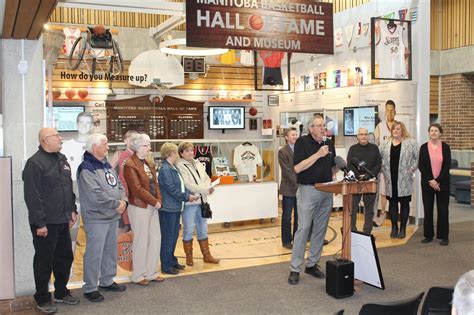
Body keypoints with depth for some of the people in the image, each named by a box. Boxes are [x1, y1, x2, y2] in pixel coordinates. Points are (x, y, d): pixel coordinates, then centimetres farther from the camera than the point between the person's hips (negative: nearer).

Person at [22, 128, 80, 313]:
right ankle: (42, 299, 19)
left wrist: (72, 210, 13)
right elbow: (32, 196, -18)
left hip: (62, 221, 8)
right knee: (44, 261, 4)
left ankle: (61, 292, 32)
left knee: (65, 257, 16)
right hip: (45, 223, -8)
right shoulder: (35, 163, -15)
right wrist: (40, 223, -19)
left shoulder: (62, 160, 12)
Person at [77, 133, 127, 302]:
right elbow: (96, 195, -24)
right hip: (96, 219, -9)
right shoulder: (87, 168, -16)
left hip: (113, 217, 9)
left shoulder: (107, 166, 13)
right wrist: (116, 204, -16)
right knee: (94, 254, -2)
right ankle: (90, 288, 10)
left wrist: (122, 201, -5)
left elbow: (119, 185, 14)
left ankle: (107, 281, 31)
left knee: (110, 251, 17)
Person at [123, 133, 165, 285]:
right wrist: (154, 202, -14)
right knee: (141, 241, 1)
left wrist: (159, 201, -2)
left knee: (155, 238, 12)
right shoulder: (130, 165, -14)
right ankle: (138, 275, 15)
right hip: (140, 207, -8)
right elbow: (137, 189, -19)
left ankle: (151, 272, 24)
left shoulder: (148, 164, 13)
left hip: (152, 206, 8)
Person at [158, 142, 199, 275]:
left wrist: (189, 194, 1)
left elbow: (181, 185, 16)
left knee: (174, 236, 17)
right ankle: (166, 266, 9)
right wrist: (186, 197, -12)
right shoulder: (165, 169, -16)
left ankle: (172, 261, 29)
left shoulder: (173, 168, 14)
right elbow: (171, 189, -20)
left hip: (176, 207, 9)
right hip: (168, 208, -9)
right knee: (168, 238, -1)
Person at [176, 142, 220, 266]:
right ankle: (189, 257, 17)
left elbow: (207, 179, 11)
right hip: (189, 203, -7)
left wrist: (208, 188, -12)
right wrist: (206, 190, -19)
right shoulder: (180, 166, -11)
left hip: (201, 201, 7)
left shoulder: (198, 164, 13)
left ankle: (206, 255, 23)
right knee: (188, 230, 4)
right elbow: (187, 185, -19)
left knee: (203, 230, 14)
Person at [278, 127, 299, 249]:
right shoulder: (283, 151, -6)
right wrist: (297, 184, -17)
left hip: (300, 187, 5)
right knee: (287, 216, 4)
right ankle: (286, 241, 13)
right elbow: (287, 171, -12)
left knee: (299, 215, 10)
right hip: (289, 188, -5)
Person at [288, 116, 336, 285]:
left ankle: (312, 264, 20)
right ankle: (295, 268, 1)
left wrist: (332, 178, 4)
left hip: (326, 191, 6)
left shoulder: (329, 144, 12)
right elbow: (297, 168, -15)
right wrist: (318, 154, -19)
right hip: (308, 190, -6)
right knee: (303, 229, -6)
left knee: (320, 230, 9)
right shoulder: (302, 142, -6)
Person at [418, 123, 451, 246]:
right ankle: (428, 235, 15)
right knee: (428, 209, 5)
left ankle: (444, 236, 11)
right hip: (427, 183, 1)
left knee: (443, 209, 2)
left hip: (442, 183, -1)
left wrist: (438, 180, -12)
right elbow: (421, 165, -2)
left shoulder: (445, 147, 1)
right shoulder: (424, 147, 2)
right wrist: (430, 180, -12)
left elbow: (447, 166, -4)